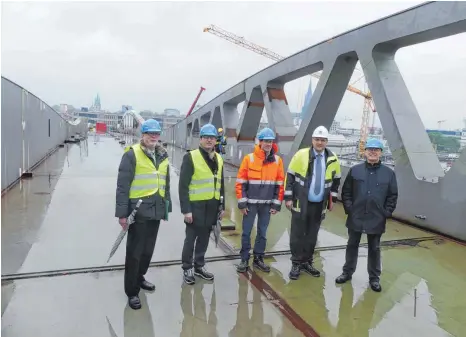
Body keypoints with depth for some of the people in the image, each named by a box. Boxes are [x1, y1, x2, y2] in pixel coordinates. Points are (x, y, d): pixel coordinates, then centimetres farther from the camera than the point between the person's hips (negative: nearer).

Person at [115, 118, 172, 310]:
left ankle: (139, 278, 39)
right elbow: (122, 186, -11)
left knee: (148, 249, 17)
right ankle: (131, 291, 17)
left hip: (155, 210, 6)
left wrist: (167, 206, 16)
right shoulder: (132, 154, -9)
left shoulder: (163, 156, 10)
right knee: (134, 251, 2)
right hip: (138, 210, -6)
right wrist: (122, 213, -13)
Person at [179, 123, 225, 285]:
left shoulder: (219, 159, 10)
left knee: (204, 238, 16)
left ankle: (199, 266, 32)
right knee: (191, 238, 6)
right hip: (195, 205, -5)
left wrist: (222, 206, 14)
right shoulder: (191, 157, -10)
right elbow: (183, 185, -13)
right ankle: (187, 269, 23)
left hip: (212, 206, 6)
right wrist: (186, 209, -16)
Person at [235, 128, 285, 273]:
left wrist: (276, 204, 2)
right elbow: (241, 182, -5)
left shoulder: (277, 160, 2)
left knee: (262, 233, 12)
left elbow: (280, 184, 5)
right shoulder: (249, 158, -6)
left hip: (267, 204, 2)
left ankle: (258, 259, 27)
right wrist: (242, 203, -7)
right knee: (246, 232, 5)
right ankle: (244, 260, 20)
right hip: (250, 203, -2)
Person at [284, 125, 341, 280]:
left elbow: (336, 180, 15)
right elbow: (290, 176, -5)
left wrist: (333, 198, 10)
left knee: (312, 235, 13)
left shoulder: (333, 159, 1)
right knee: (297, 234, 5)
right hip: (300, 203, -3)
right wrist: (288, 197, -7)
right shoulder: (301, 155, -8)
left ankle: (307, 262, 29)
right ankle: (296, 263, 20)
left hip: (319, 205, 3)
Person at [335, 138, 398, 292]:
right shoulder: (355, 170, -1)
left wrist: (386, 213, -4)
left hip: (377, 219, 0)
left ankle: (374, 278, 28)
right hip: (355, 217, 1)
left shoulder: (389, 173, -1)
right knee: (352, 245, 14)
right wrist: (349, 208, -4)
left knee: (374, 249, 13)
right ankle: (347, 272, 30)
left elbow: (393, 196, 3)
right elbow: (346, 192, 3)